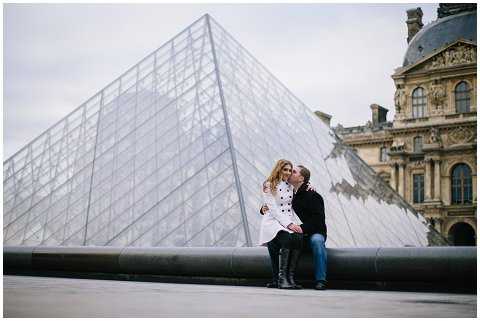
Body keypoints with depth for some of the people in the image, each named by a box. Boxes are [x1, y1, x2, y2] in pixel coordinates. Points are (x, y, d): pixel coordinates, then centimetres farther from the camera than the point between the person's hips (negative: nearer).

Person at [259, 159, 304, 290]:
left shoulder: (290, 187, 21)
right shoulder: (268, 186, 2)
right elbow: (273, 209, -7)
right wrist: (288, 224, -17)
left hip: (289, 222, 5)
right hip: (273, 221, -5)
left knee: (298, 238, -28)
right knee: (287, 237, -34)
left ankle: (290, 277, -26)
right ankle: (281, 278, -31)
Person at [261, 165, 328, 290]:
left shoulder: (313, 196, -11)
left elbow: (318, 219, -20)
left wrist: (302, 228, -34)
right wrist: (264, 209, -6)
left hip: (313, 233, -5)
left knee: (317, 240, -37)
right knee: (272, 242, -14)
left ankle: (321, 280, -33)